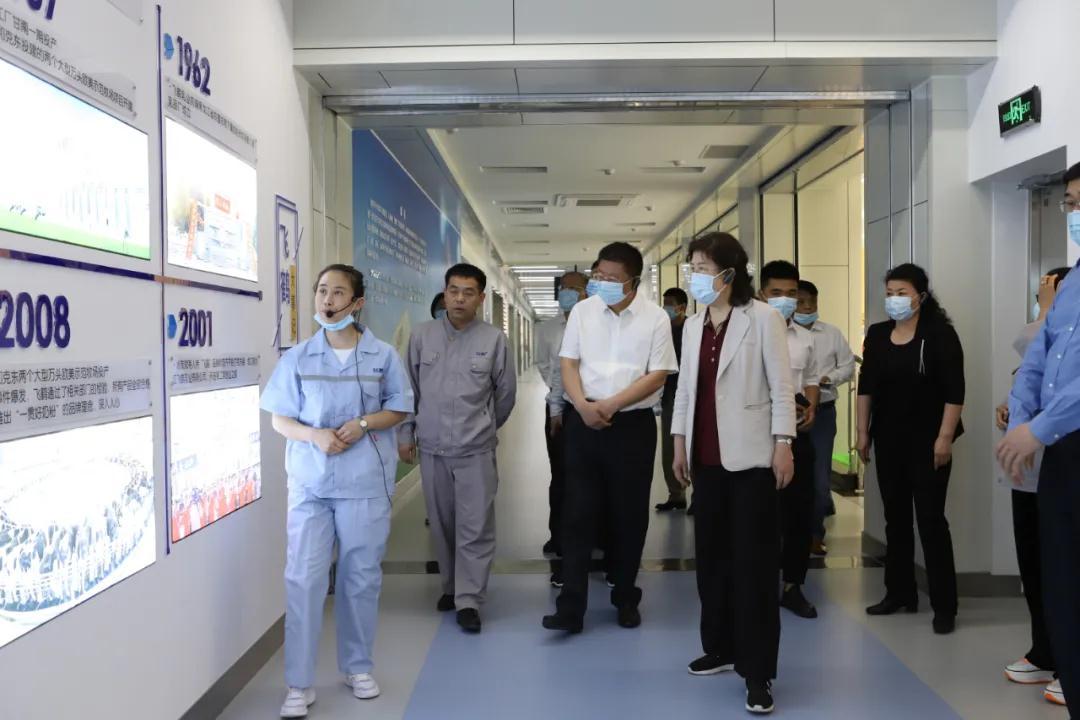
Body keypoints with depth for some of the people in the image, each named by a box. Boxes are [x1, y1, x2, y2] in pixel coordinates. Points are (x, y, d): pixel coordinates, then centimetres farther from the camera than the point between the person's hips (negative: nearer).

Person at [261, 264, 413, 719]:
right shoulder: (298, 358, 1)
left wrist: (363, 424, -14)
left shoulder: (382, 356, 0)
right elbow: (279, 419, 2)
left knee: (361, 576, 11)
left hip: (365, 483, 0)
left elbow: (398, 410, 4)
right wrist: (314, 435, -17)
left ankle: (357, 667, 29)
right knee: (303, 578, -2)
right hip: (310, 483, 0)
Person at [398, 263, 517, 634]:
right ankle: (451, 586, 30)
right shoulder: (422, 336, 3)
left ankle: (468, 600, 5)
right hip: (431, 448, 2)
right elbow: (410, 389, 10)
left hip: (475, 450, -2)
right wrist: (405, 433, 9)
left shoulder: (494, 339, -4)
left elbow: (506, 392, 7)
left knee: (475, 528, -3)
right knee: (442, 525, 13)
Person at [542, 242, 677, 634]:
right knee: (578, 512, 0)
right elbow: (568, 363, 4)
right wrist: (583, 405, -13)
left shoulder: (656, 318, -3)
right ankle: (571, 607, 5)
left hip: (633, 425, -1)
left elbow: (658, 375, -7)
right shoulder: (582, 311, 4)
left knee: (629, 513, 8)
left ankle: (625, 598, 25)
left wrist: (612, 404, -15)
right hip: (583, 423, 2)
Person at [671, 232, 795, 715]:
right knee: (711, 556, 11)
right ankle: (720, 649, 26)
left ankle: (757, 672, 4)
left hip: (750, 456, -6)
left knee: (753, 562, -2)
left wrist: (783, 445, -13)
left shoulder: (762, 318, -6)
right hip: (707, 456, 6)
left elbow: (781, 386, -8)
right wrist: (679, 444, 11)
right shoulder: (693, 325, 12)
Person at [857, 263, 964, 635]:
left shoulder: (940, 333, -8)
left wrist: (945, 437, -16)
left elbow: (954, 391, -11)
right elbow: (867, 386, 9)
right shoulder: (877, 335, 7)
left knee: (931, 519, -3)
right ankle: (900, 593, 22)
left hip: (926, 440, -5)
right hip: (888, 439, 5)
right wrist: (863, 432, 7)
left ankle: (944, 605, 5)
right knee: (895, 517, 11)